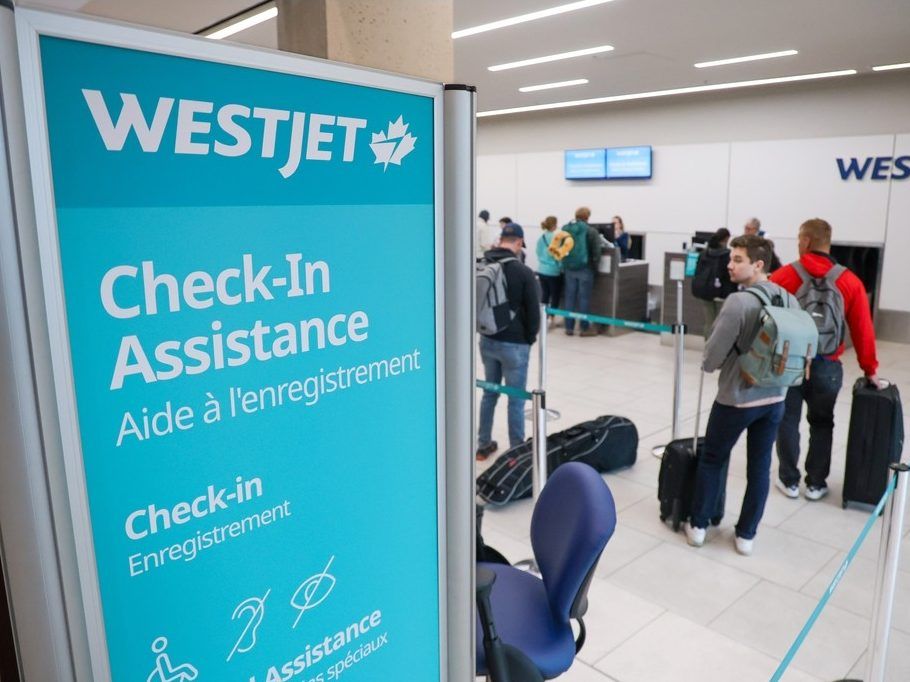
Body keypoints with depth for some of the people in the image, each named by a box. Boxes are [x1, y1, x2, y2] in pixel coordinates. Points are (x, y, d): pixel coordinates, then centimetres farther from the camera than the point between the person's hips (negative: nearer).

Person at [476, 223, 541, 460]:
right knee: (516, 399, 4)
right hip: (514, 344, -6)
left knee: (489, 392, 19)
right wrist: (529, 338, 4)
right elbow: (533, 311, -12)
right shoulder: (523, 272, -17)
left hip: (487, 340, 6)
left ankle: (484, 445, 28)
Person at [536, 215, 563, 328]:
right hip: (553, 271, -6)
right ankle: (551, 318, 3)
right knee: (555, 295, 4)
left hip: (542, 270, 6)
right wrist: (561, 268, -2)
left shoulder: (540, 238, 5)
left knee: (544, 294, 12)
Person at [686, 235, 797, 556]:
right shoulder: (789, 299, 0)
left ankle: (698, 526, 24)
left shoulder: (738, 302, -22)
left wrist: (709, 364, 4)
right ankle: (746, 535, 25)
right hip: (775, 398, 6)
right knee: (760, 467, 14)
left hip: (736, 398, -6)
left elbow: (712, 358, -18)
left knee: (712, 460, 13)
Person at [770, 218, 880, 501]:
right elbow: (863, 330, 0)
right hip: (826, 366, 2)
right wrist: (869, 369, 9)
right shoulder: (850, 282, -2)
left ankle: (789, 480, 21)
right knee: (821, 424, 17)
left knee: (787, 422, 12)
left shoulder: (783, 276, -8)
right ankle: (816, 483, 24)